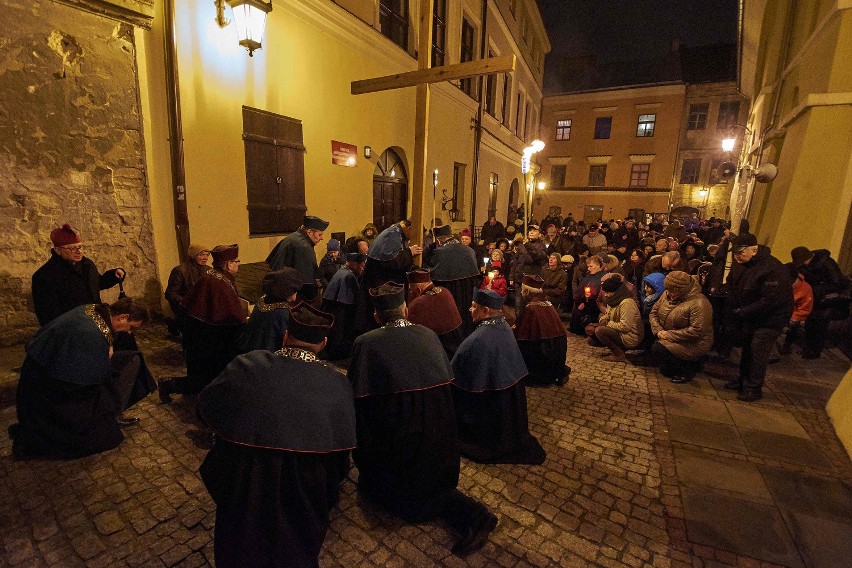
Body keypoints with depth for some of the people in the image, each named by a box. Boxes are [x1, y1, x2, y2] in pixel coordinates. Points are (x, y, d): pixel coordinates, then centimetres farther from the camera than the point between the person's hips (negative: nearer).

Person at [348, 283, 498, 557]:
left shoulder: (366, 343, -14)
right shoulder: (429, 335, -2)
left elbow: (358, 397, -11)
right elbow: (447, 379, 7)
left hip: (397, 438, -4)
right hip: (439, 437, 4)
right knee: (434, 482, 25)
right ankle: (472, 515, 2)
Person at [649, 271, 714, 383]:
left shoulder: (699, 303, -22)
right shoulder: (667, 295, 0)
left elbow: (696, 331, -26)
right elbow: (654, 312, 5)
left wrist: (669, 335, -23)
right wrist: (658, 330, -11)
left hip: (693, 343, -7)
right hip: (669, 338, 7)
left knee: (658, 348, -23)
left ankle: (687, 371, 0)